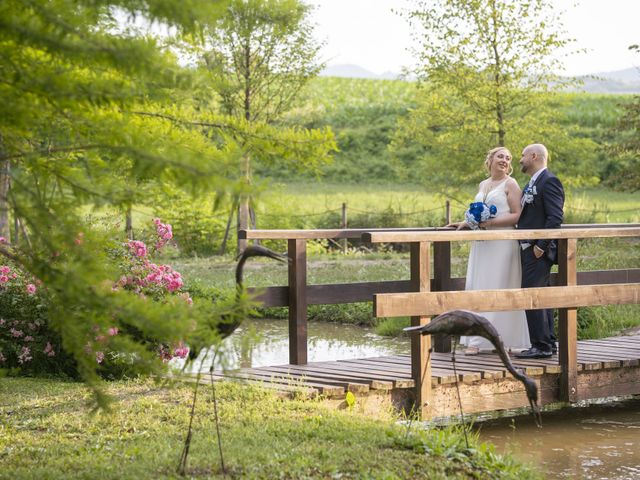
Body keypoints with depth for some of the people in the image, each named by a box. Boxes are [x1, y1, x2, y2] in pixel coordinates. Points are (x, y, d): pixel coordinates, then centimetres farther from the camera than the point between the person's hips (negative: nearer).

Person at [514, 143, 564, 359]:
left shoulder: (549, 181, -11)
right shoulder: (532, 184, 20)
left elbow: (555, 217, -19)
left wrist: (541, 246, -21)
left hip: (539, 250, -10)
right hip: (529, 249, 10)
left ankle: (541, 345, -11)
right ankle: (548, 343, 17)